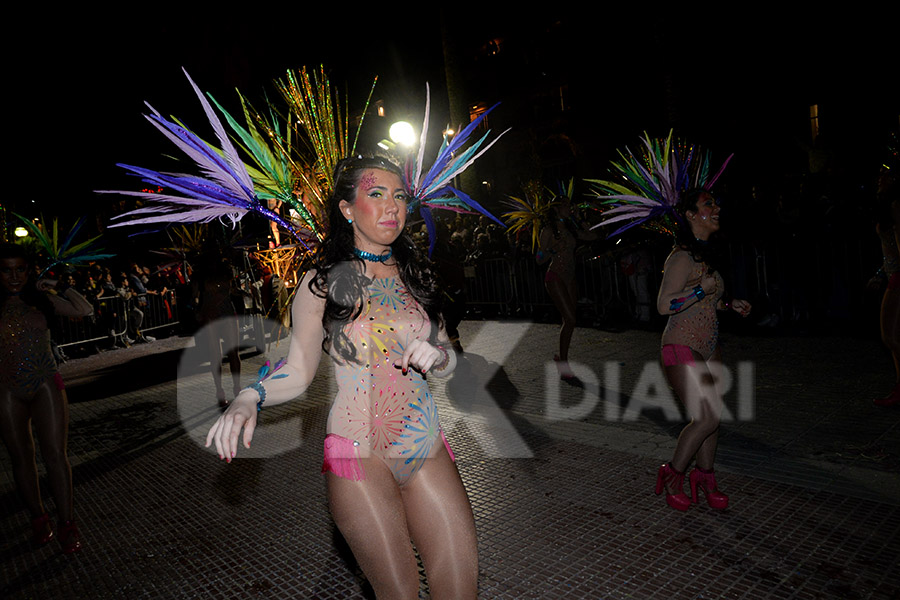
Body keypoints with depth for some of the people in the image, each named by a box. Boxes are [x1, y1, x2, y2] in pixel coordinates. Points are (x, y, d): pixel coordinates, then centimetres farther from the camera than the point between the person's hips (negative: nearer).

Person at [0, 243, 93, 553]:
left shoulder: (42, 300, 4)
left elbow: (84, 310, -2)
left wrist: (60, 286, -2)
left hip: (46, 385, 0)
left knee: (55, 454, -5)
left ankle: (66, 524, 3)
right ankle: (38, 518, 26)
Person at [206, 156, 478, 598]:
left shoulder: (414, 274, 8)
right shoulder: (322, 283, -4)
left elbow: (448, 356, 15)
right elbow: (299, 370, -4)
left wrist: (437, 356, -8)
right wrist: (249, 398, -21)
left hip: (427, 450, 4)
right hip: (359, 454, -4)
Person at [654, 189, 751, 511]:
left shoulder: (704, 254, 13)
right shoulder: (682, 257, -17)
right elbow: (664, 305, -22)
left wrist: (730, 304, 10)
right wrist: (704, 288, -23)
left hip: (708, 347, 9)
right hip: (682, 347, -9)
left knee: (712, 416, 9)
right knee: (706, 417, -9)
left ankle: (705, 478, 25)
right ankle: (673, 475, 10)